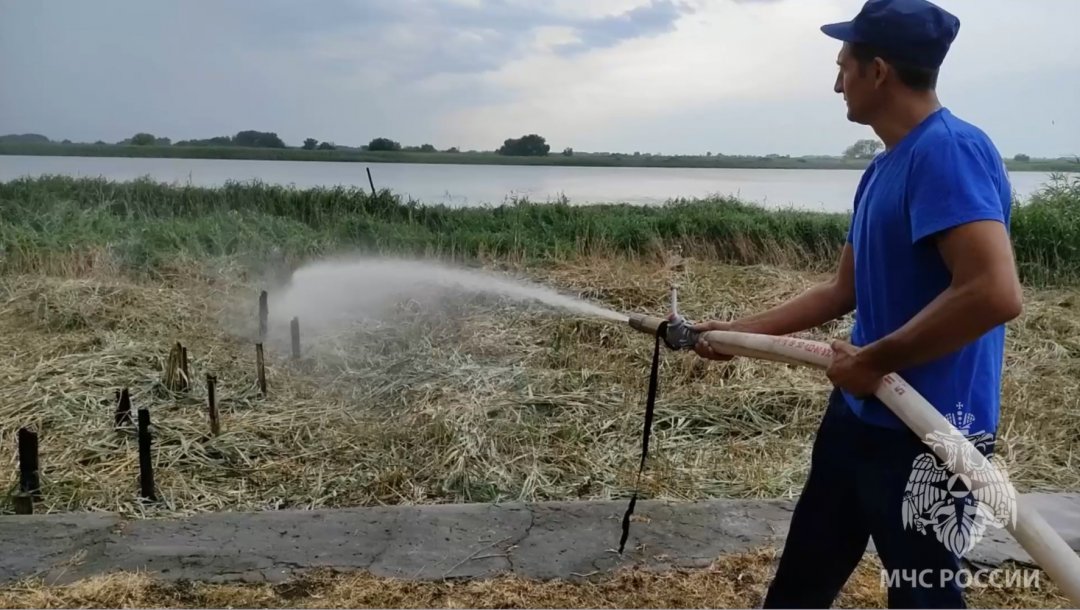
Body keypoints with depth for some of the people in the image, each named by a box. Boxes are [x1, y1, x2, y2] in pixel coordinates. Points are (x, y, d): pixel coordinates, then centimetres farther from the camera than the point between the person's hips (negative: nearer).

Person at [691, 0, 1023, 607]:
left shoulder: (949, 149, -19)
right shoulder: (884, 167, 11)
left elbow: (996, 292, -31)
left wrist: (873, 361, -20)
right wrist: (741, 330, 18)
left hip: (925, 432, -9)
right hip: (861, 415, 9)